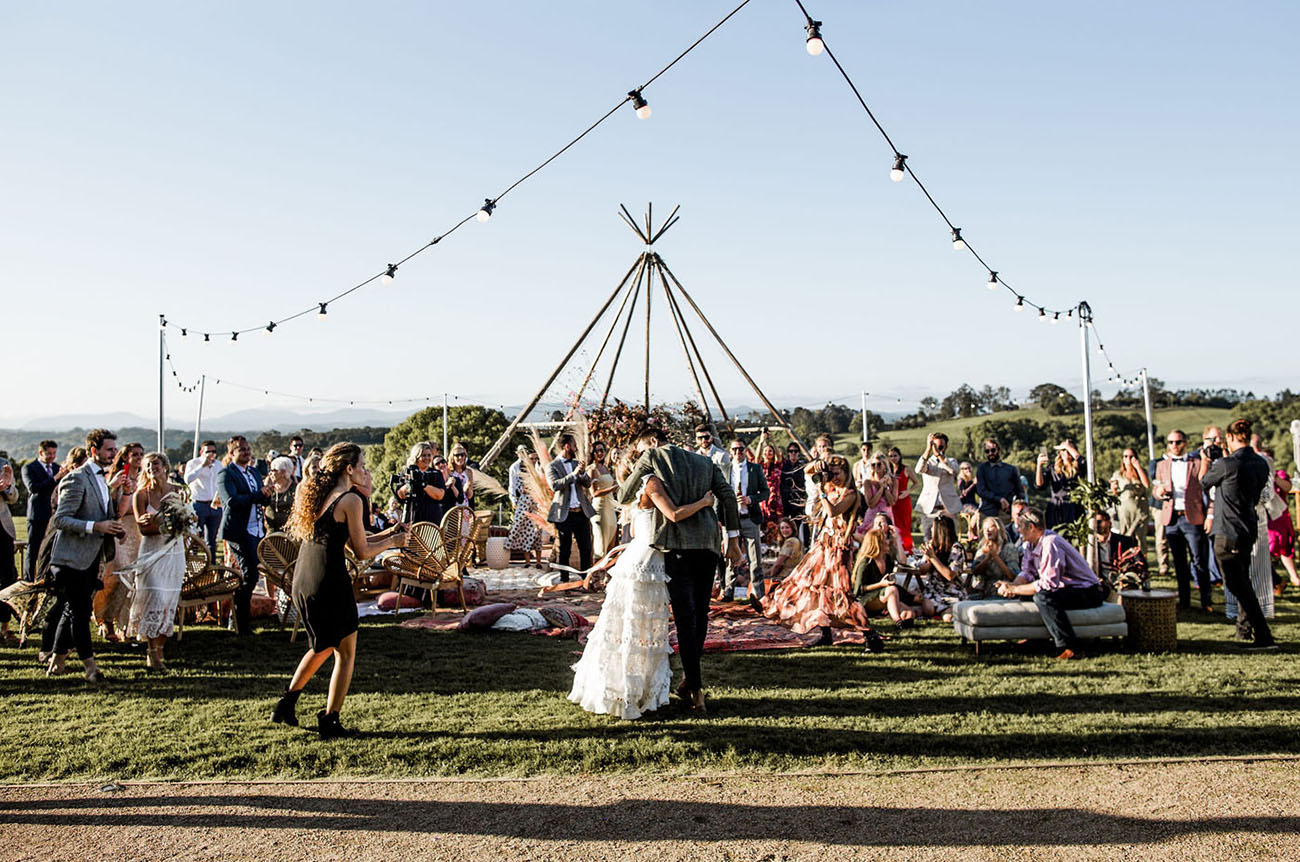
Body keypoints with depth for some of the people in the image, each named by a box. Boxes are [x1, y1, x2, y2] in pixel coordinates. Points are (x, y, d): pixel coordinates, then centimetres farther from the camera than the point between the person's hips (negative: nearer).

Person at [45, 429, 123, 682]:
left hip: (90, 557, 9)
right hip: (72, 558, -9)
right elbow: (59, 519, -19)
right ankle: (90, 666, -2)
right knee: (79, 611, -5)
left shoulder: (100, 478, 14)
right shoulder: (77, 479, -15)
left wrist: (111, 526, 9)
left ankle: (57, 661, 25)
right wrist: (96, 526, -25)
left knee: (72, 611, 15)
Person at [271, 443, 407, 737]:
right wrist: (393, 542, 8)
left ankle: (287, 703, 29)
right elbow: (362, 552, -7)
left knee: (322, 646, 27)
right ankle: (329, 721, 10)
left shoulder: (318, 495, 14)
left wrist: (387, 533, 20)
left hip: (301, 583, 8)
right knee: (345, 654, 8)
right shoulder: (350, 500, -11)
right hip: (329, 583, -8)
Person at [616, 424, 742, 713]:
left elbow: (623, 497, 10)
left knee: (685, 617, -5)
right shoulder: (705, 462, 20)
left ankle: (696, 691, -7)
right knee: (700, 613, 14)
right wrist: (733, 540, 12)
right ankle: (691, 677, 22)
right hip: (708, 543, 5)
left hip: (677, 545, -5)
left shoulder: (653, 456, 6)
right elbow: (728, 497, 11)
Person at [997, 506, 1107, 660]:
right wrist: (1011, 585, -12)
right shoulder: (1032, 543, 5)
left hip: (1088, 593, -10)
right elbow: (1027, 573, 9)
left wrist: (1014, 589, -23)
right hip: (1066, 588, 10)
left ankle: (1072, 648, -31)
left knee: (1043, 597, -32)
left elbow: (1048, 584, -29)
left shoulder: (1050, 544, -25)